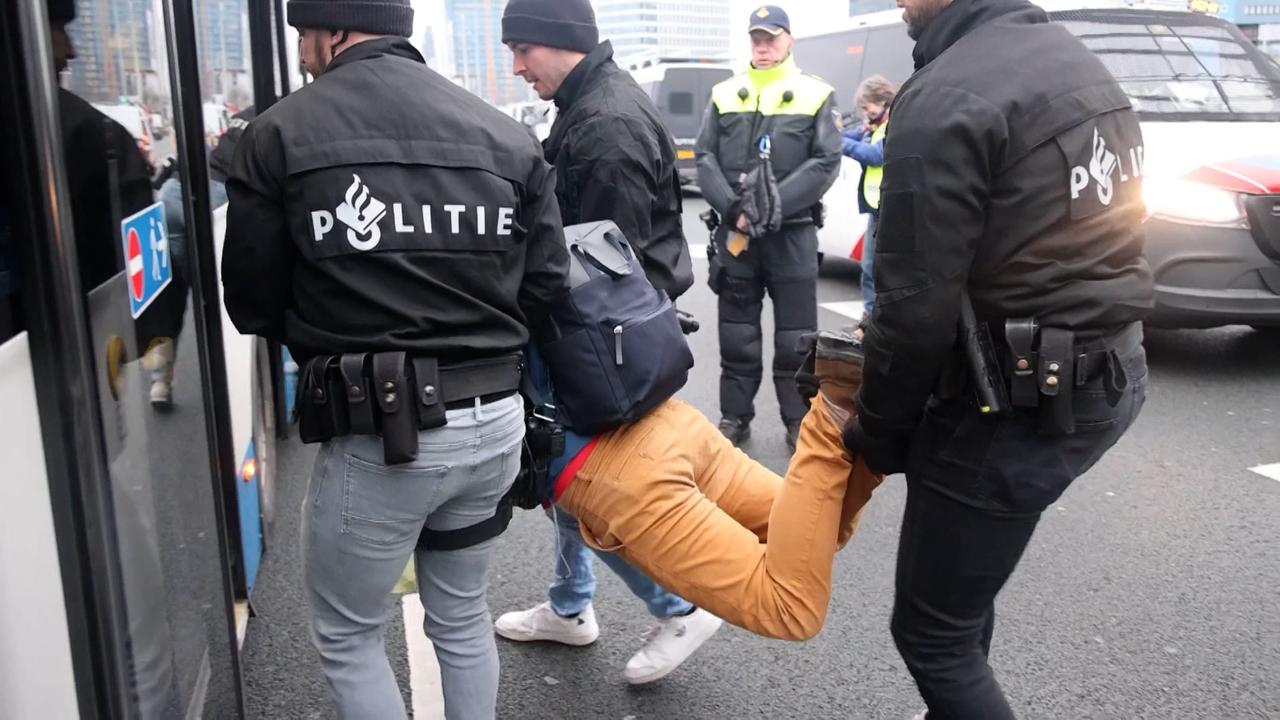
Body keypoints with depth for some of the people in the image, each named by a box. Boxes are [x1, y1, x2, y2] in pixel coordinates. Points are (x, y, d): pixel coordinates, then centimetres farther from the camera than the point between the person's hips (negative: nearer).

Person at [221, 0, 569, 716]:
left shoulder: (281, 133, -6)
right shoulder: (506, 133, 3)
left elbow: (254, 305, 0)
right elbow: (546, 285, 3)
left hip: (379, 435, -4)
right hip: (495, 422, 5)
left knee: (347, 637, 19)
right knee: (463, 618, 25)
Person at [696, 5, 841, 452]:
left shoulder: (815, 95, 3)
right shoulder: (724, 95, 10)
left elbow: (826, 163, -6)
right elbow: (705, 158, 3)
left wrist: (773, 205, -17)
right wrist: (733, 208, -13)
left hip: (792, 233, -2)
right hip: (734, 232, 2)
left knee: (795, 336, 2)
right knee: (737, 334, 9)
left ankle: (799, 423, 12)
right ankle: (735, 416, 20)